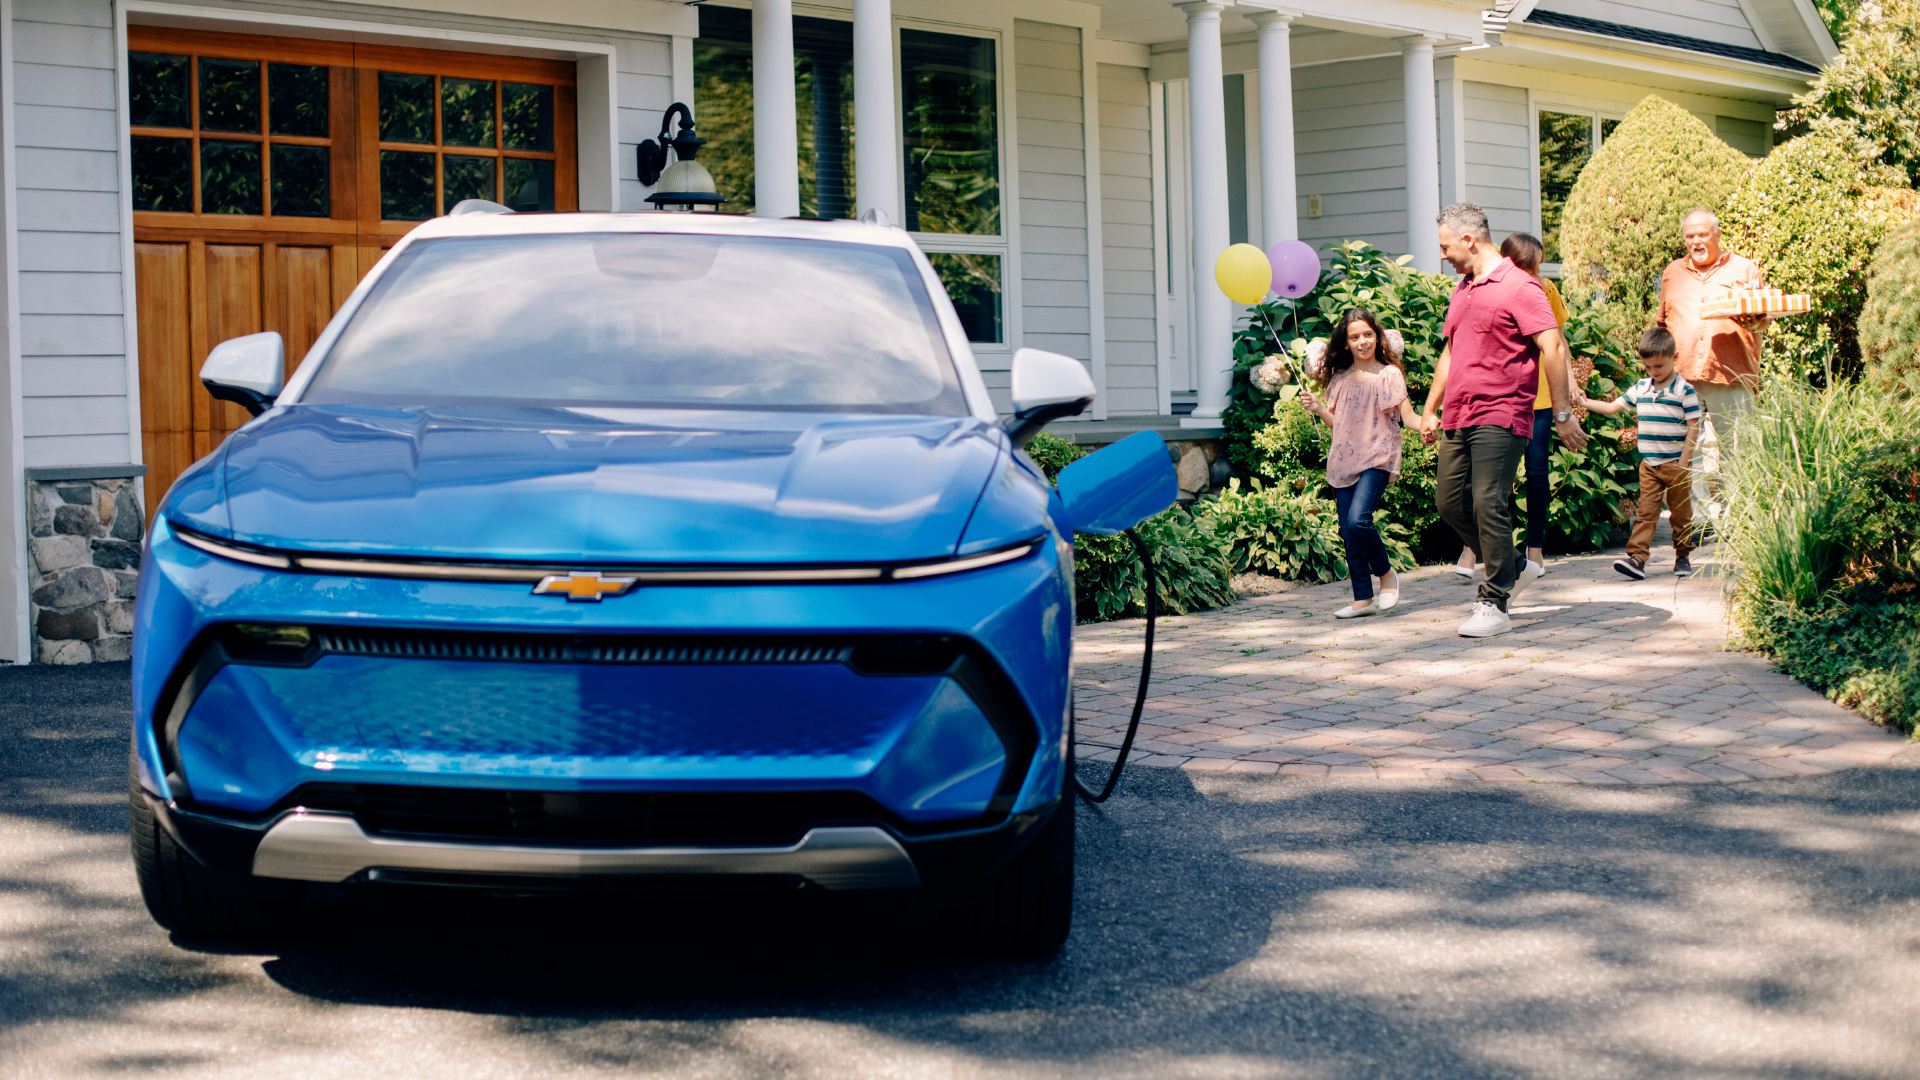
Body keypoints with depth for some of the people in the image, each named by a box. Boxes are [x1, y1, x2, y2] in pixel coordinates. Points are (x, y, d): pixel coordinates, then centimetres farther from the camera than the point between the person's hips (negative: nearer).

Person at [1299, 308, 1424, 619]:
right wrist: (1316, 408, 2)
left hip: (1376, 459, -6)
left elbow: (1407, 415, -8)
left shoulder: (1388, 374, -2)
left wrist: (1424, 424, -29)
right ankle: (1363, 599, 11)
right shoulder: (1340, 378, 13)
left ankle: (1386, 574, 0)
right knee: (1349, 533, 3)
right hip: (1345, 462, 6)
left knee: (1358, 520, -23)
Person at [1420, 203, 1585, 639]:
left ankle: (1493, 605, -8)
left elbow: (1553, 348, -13)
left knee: (1488, 504, -13)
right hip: (1457, 420, 9)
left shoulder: (1519, 288, -8)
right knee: (1450, 503, 7)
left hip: (1499, 418, -9)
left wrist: (1562, 414, -16)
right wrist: (1430, 411, 29)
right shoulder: (1461, 292, 19)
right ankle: (1513, 569, 26)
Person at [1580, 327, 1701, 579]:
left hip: (1676, 464, -4)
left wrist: (1684, 462, -12)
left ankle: (1682, 556, 19)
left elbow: (1693, 427, -8)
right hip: (1649, 464, 4)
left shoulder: (1684, 390, -7)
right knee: (1645, 512, -4)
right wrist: (1585, 403, 9)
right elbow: (1613, 407, 16)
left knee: (1680, 513, 7)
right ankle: (1637, 557, -11)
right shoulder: (1640, 389, 8)